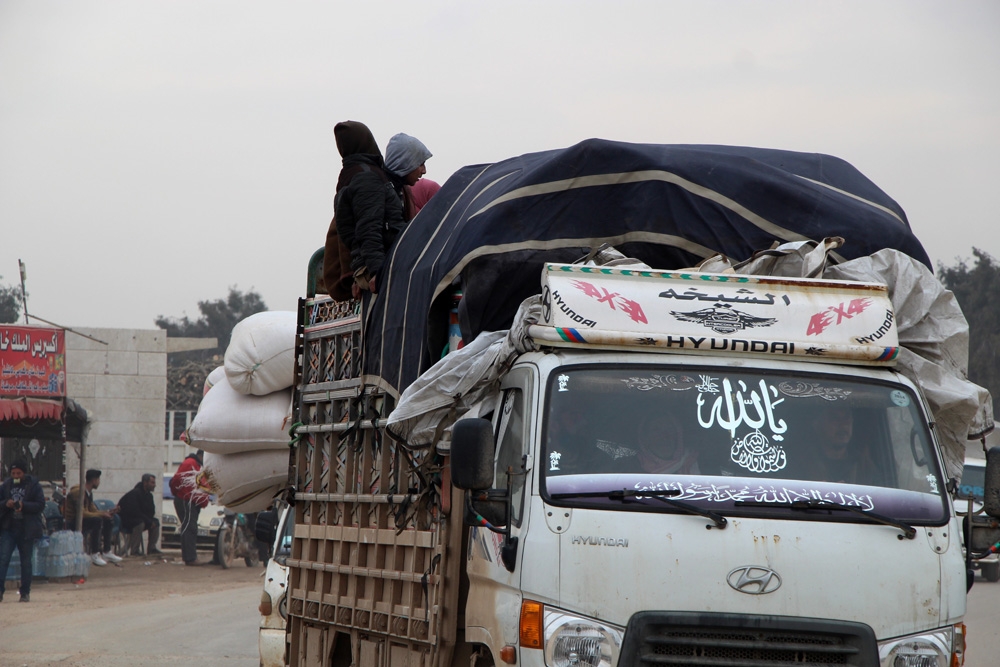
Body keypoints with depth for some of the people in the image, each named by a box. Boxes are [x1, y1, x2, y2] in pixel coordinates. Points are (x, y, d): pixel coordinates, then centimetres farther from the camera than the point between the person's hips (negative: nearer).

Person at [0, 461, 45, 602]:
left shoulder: (34, 485, -2)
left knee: (26, 561, 6)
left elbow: (41, 505, -7)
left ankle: (25, 592, 15)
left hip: (26, 530, -2)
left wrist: (23, 505, -20)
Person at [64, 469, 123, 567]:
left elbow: (93, 510, 16)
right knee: (97, 520, -31)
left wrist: (109, 512, 4)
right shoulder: (78, 492, -20)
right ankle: (94, 554, -29)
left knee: (108, 520, 4)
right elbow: (82, 513, -27)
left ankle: (107, 552, 6)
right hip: (73, 523, -10)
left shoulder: (89, 492, 12)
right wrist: (102, 514, -24)